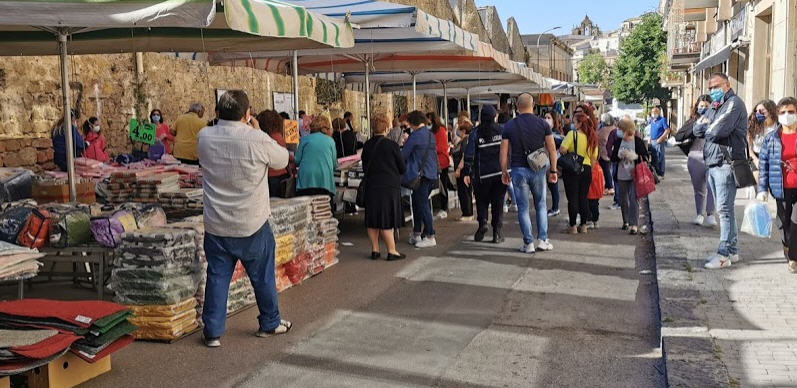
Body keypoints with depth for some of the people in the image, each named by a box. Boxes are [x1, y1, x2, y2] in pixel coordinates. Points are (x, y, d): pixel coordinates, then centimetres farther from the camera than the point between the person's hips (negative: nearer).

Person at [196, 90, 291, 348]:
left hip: (216, 226, 3)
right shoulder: (258, 140, -18)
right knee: (263, 276, 14)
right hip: (252, 225, -3)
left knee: (217, 276, 11)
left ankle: (212, 332, 15)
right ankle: (269, 323, 29)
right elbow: (283, 160, 0)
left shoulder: (204, 138, -5)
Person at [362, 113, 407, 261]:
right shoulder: (392, 145, -11)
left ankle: (375, 250, 18)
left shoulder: (367, 146, 0)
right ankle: (392, 251, 5)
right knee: (387, 221, 0)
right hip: (389, 186, -4)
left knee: (372, 220, 11)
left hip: (371, 186, 4)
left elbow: (365, 167, 10)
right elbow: (403, 169, -3)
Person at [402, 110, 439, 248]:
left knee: (422, 205, -4)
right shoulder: (431, 135, 12)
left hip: (421, 175, -8)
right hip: (432, 174, 8)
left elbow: (403, 155, -8)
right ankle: (416, 234, 22)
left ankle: (430, 237, -2)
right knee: (418, 203, 16)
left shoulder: (415, 135, -13)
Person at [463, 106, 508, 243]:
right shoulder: (501, 130, 0)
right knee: (498, 203, 7)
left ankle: (482, 223, -7)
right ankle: (497, 233, 4)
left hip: (482, 174, -1)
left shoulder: (475, 133, -3)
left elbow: (469, 154, -6)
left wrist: (467, 173, -3)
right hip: (500, 173, 1)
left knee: (482, 201, 15)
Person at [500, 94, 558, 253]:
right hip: (538, 169, 1)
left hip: (518, 170, -1)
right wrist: (553, 170, 6)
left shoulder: (509, 126, -2)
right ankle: (542, 240, 11)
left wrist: (504, 172, 8)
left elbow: (503, 152, -2)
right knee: (541, 205, 15)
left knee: (523, 208, 6)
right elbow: (552, 149, -1)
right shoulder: (542, 123, -1)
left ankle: (528, 243, 7)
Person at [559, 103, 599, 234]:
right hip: (587, 169, 5)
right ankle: (583, 225, 17)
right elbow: (594, 157, 7)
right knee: (583, 198, 12)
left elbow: (562, 149, -19)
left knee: (572, 198, 2)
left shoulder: (572, 134, -12)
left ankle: (572, 226, 6)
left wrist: (567, 157, 2)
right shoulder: (592, 137, 4)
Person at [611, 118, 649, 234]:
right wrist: (620, 156, -14)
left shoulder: (638, 141, -5)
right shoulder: (618, 142, 4)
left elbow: (646, 156, -2)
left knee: (634, 200, -10)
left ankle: (634, 225, -10)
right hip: (621, 176, 4)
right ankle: (626, 222, 31)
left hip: (634, 176, -4)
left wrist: (635, 156, -18)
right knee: (623, 200, 14)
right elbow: (613, 158, 6)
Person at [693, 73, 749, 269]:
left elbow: (717, 131, -20)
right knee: (725, 210, 12)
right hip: (713, 164, 9)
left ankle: (724, 254, -7)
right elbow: (697, 129, 13)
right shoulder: (715, 107, 22)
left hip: (726, 164, -9)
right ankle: (732, 251, 19)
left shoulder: (734, 103, -8)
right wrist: (710, 126, -6)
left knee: (724, 209, -9)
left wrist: (707, 128, 1)